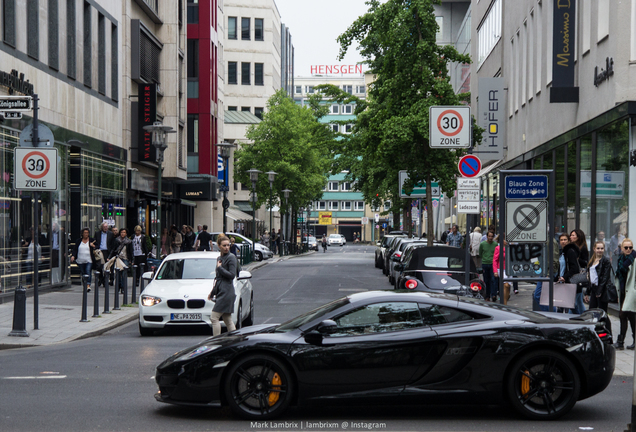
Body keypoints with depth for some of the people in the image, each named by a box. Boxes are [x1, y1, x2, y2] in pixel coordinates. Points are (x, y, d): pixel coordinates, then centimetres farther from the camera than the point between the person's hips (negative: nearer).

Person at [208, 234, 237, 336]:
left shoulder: (231, 258, -6)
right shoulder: (220, 258, 18)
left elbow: (232, 275, -16)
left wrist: (220, 268, -9)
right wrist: (212, 293, 28)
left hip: (227, 292, -8)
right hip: (221, 292, 8)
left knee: (214, 317, -11)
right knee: (227, 320, 6)